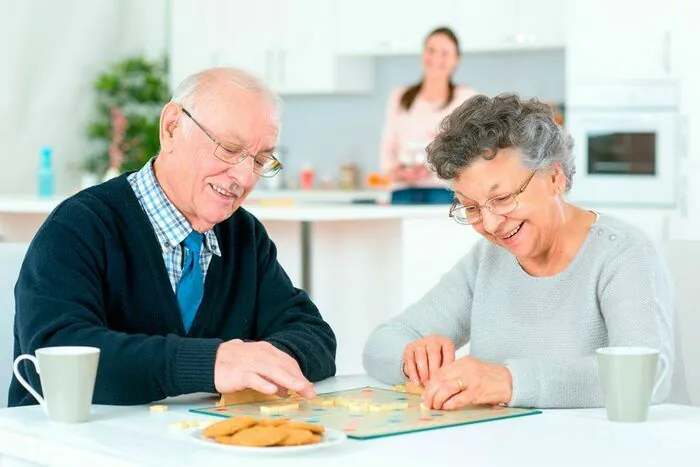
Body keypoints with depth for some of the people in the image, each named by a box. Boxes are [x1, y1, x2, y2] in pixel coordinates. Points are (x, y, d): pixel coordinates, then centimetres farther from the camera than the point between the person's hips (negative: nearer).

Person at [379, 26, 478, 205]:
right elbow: (388, 146, 16)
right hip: (403, 192, 3)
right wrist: (393, 170, -6)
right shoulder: (399, 97, 20)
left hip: (445, 191, -2)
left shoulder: (466, 97, 10)